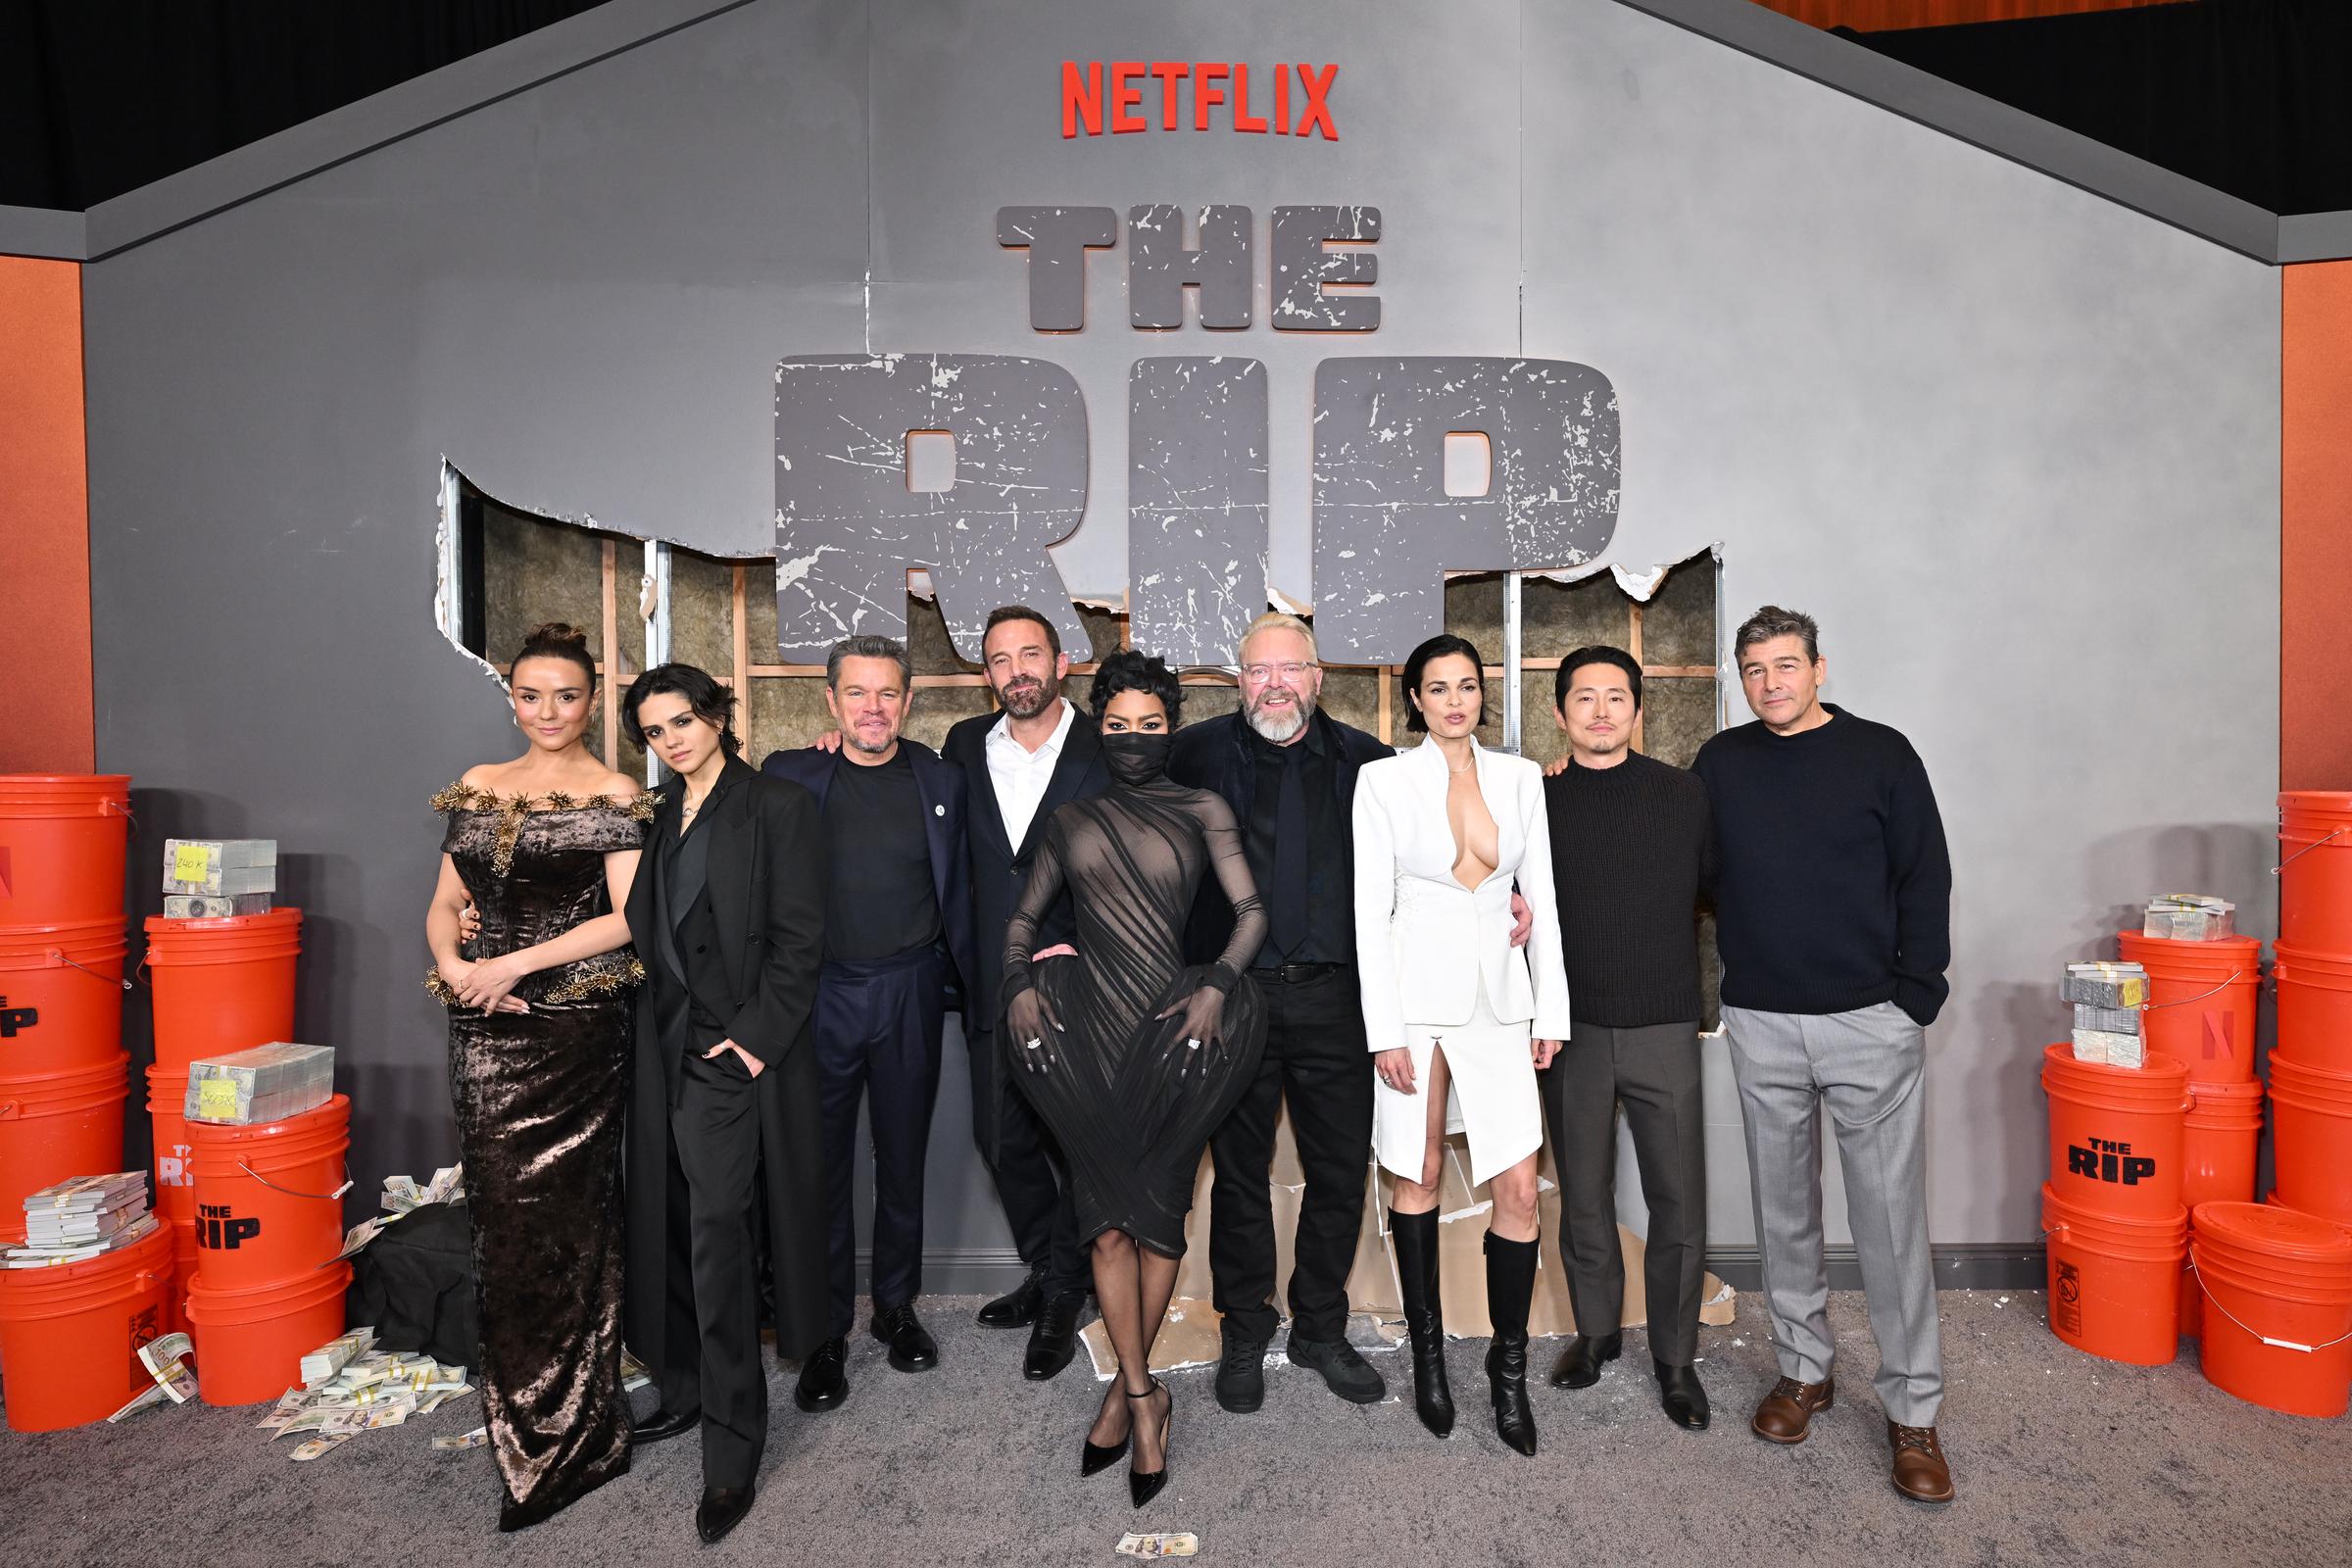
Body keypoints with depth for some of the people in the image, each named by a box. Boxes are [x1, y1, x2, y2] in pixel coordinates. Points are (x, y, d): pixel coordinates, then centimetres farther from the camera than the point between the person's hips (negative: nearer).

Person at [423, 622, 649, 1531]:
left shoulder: (615, 798, -3)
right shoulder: (479, 789, 12)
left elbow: (626, 918, -10)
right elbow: (445, 901, 13)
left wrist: (517, 963, -14)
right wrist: (451, 963, -6)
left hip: (577, 1029, -4)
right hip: (488, 1029, 4)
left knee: (564, 1214, 1)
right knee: (502, 1209, 9)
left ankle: (568, 1433, 17)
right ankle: (518, 1409, 27)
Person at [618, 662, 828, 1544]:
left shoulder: (776, 807, -7)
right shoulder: (659, 817, 13)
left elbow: (797, 939, -11)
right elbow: (645, 929, 15)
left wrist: (756, 1035, -16)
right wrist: (648, 1029, 6)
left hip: (735, 1049, -7)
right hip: (667, 1045, 7)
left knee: (717, 1233, -7)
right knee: (673, 1223, 14)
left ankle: (732, 1452, 4)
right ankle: (688, 1391, 31)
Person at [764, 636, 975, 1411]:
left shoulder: (940, 781, 1)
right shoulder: (788, 776, -2)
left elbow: (956, 893, 7)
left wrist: (968, 984, 7)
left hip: (910, 993, 1)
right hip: (818, 993, -1)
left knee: (903, 1160, 14)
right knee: (822, 1166, 8)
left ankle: (896, 1306, 33)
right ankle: (826, 1331, 25)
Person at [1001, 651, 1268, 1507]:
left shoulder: (1202, 810, 7)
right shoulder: (1070, 819, 13)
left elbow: (1250, 911, 1)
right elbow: (1024, 918, 15)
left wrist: (1215, 988, -15)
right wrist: (1020, 984, -4)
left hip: (1176, 1023, -1)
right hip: (1089, 1025, 1)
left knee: (1152, 1206, 2)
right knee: (1113, 1216, -2)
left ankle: (1128, 1384, 20)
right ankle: (1143, 1392, 11)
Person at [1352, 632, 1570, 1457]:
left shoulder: (1520, 777, 7)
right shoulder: (1383, 779, -3)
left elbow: (1541, 896, 9)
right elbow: (1371, 909, -6)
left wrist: (1551, 1010, 6)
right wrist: (1384, 1031, -9)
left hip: (1498, 994, 3)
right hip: (1416, 991, -2)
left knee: (1519, 1189, 0)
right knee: (1418, 1178, 10)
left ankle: (1509, 1362, 21)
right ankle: (1427, 1344, 30)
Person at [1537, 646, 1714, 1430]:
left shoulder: (1684, 793, 0)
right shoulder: (1538, 800, 1)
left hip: (1663, 1027, 0)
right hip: (1572, 1029, 1)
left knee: (1680, 1204, 4)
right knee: (1584, 1197, 12)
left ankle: (1674, 1356, 25)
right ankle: (1596, 1329, 34)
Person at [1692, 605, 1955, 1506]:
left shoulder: (1880, 754, 0)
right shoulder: (1720, 763, 6)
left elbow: (1926, 881, 0)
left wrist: (1914, 1000, -5)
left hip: (1870, 1023, -2)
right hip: (1761, 1026, 3)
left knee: (1890, 1216, 1)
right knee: (1784, 1211, 12)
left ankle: (1912, 1411, 15)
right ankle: (1803, 1370, 28)